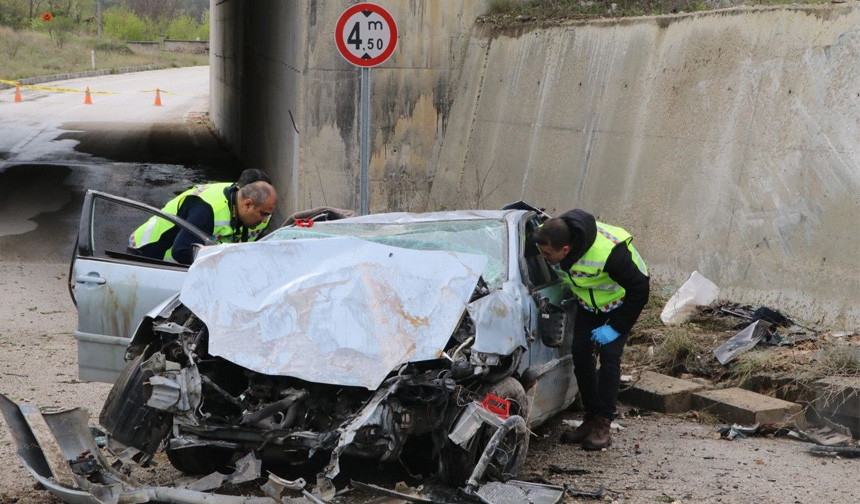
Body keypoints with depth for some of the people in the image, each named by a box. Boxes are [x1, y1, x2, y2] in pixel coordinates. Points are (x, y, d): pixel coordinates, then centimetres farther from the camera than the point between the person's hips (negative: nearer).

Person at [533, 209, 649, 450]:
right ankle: (591, 419, 9)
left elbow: (640, 288, -29)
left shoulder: (609, 252, -42)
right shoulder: (545, 239, -27)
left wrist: (616, 328, -25)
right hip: (588, 302, 5)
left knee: (609, 355, -14)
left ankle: (602, 424, -7)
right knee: (580, 354, -3)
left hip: (620, 301, -5)